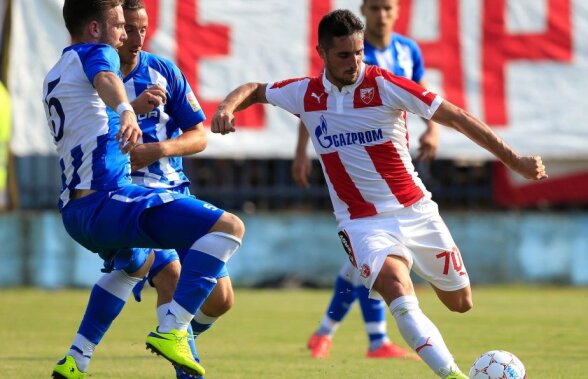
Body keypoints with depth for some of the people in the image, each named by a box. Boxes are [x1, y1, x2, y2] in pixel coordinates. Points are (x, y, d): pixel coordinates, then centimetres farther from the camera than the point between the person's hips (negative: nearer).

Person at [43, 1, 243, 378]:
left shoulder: (53, 77, 24)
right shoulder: (95, 53, -2)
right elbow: (105, 80, -28)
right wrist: (127, 111, -48)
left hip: (75, 211, 10)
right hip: (106, 198, -10)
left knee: (136, 263, 41)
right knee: (229, 227, -17)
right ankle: (170, 332, -24)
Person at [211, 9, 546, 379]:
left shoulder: (385, 85, -11)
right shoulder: (305, 94, -3)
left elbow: (457, 117, -12)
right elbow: (254, 90, 16)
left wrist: (514, 159, -17)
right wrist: (227, 108, -8)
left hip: (415, 210, 1)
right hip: (363, 222, -1)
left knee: (460, 302, 9)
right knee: (398, 289, -29)